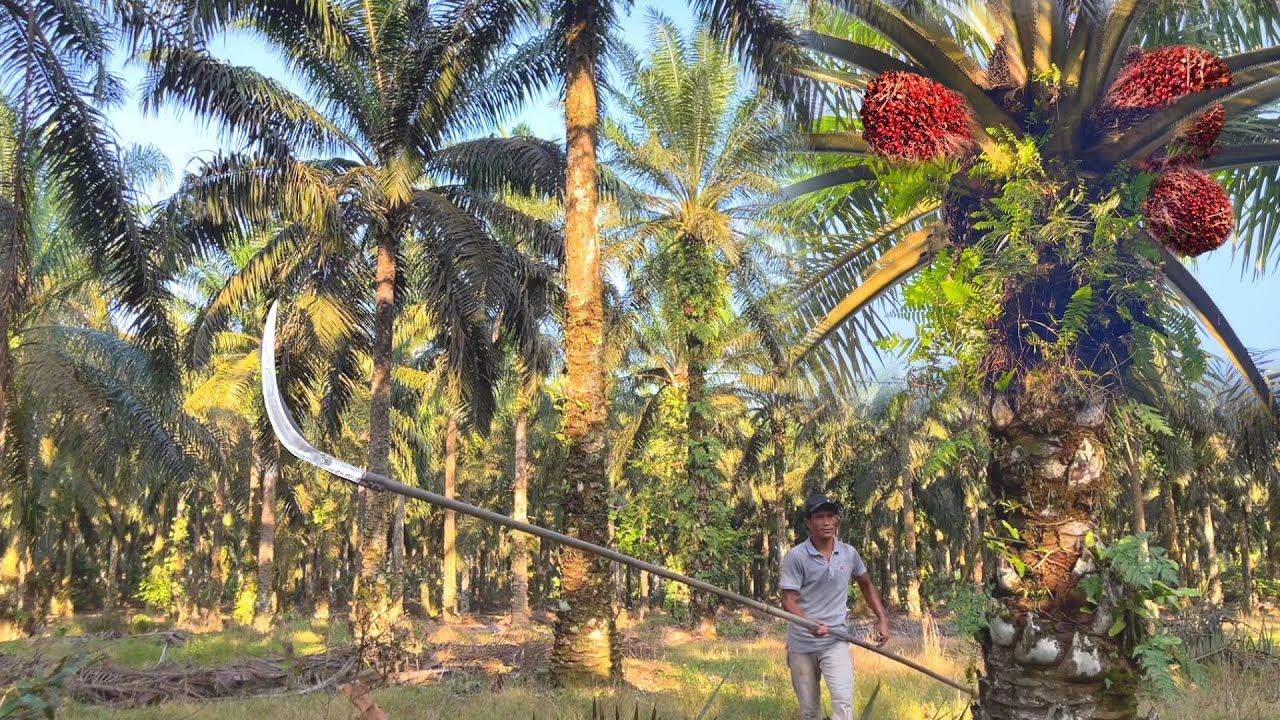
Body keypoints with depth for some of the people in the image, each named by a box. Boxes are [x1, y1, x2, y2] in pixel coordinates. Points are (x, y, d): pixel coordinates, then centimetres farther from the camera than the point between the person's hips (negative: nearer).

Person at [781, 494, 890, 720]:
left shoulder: (849, 553, 2)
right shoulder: (796, 556, -10)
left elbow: (866, 585, 21)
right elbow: (788, 601, -14)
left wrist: (882, 619, 13)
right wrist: (810, 624, -32)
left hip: (836, 641, 1)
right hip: (801, 643, -1)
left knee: (843, 700, -19)